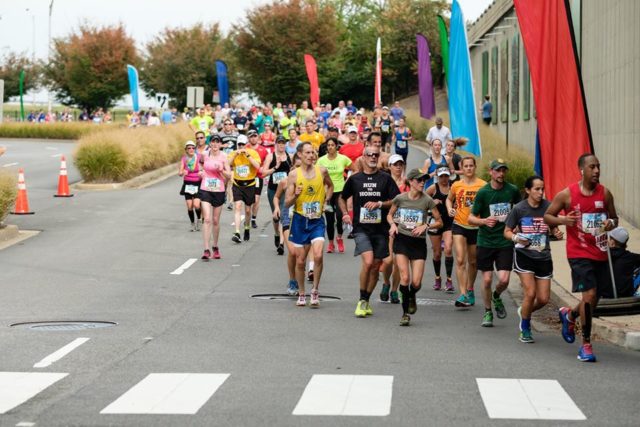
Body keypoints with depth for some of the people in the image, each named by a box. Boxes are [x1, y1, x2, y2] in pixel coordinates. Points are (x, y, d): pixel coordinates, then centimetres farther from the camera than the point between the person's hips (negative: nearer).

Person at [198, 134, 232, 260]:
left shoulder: (223, 157, -4)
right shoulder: (205, 155, 0)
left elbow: (229, 176, -5)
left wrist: (221, 170, -21)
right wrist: (201, 172, 10)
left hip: (219, 191, 0)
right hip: (205, 190, 0)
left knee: (216, 221, 11)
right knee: (207, 219, -13)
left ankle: (215, 247, 30)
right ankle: (206, 250, -15)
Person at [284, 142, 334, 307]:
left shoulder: (322, 171, 0)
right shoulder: (294, 174, -6)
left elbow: (330, 186, 23)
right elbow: (287, 203, -5)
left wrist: (326, 201, 9)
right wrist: (295, 195, -24)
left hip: (317, 220, 0)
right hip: (300, 220, 0)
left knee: (318, 256, -18)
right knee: (300, 260, 6)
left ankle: (315, 291, -2)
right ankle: (301, 294, 22)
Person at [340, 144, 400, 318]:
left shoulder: (385, 178, 4)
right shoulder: (355, 179, 7)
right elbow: (342, 198, 21)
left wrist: (379, 203, -12)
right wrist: (345, 214, 5)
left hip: (381, 228, 2)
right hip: (361, 227, -2)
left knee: (376, 266, 6)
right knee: (368, 261, -20)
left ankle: (366, 301, 22)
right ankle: (362, 301, -7)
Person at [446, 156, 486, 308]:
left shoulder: (483, 185, -6)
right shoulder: (456, 185, 1)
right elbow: (449, 199, 20)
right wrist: (449, 209, 0)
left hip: (476, 227, 0)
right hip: (459, 226, 0)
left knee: (473, 262, 14)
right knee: (460, 260, -13)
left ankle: (470, 290, 35)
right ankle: (463, 294, -16)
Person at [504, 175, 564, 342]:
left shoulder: (548, 207, -2)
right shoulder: (519, 209, -7)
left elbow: (553, 228, 12)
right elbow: (507, 231, 2)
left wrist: (557, 233, -10)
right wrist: (516, 238, -19)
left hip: (543, 256, 3)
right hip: (524, 255, -3)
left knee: (543, 299, 1)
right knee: (530, 293, -13)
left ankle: (524, 311, 35)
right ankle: (525, 329, 10)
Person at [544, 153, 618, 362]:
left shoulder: (605, 194, 3)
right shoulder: (567, 194, -6)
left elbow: (614, 217, 15)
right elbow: (547, 216, 4)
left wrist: (611, 223, -9)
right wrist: (562, 220, -17)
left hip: (600, 253, 5)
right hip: (579, 253, -5)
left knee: (594, 298, 11)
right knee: (589, 294, -16)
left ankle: (569, 315, 45)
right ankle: (586, 345, -4)